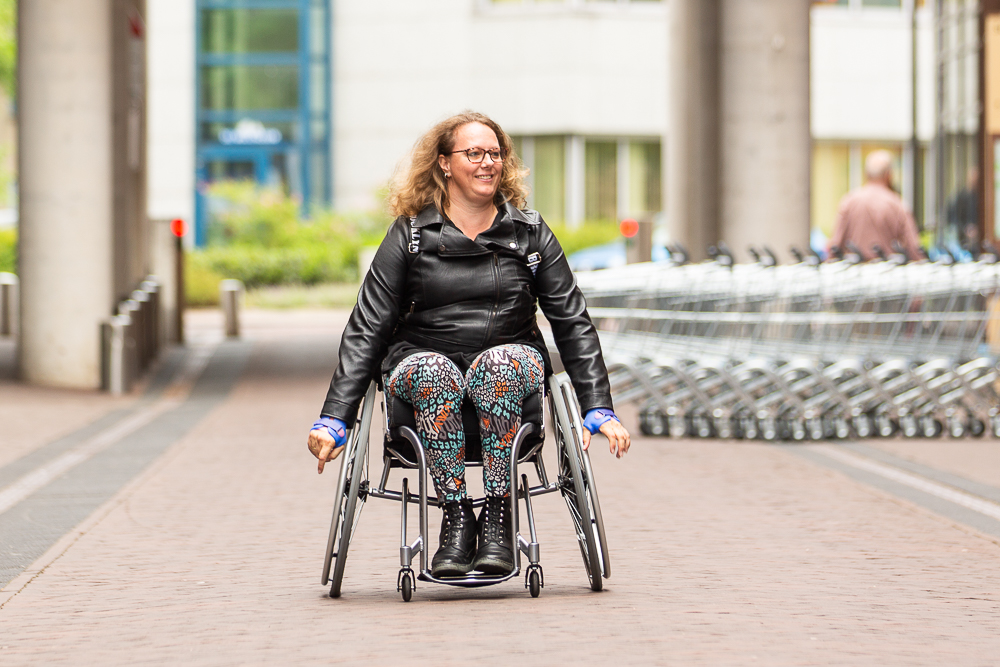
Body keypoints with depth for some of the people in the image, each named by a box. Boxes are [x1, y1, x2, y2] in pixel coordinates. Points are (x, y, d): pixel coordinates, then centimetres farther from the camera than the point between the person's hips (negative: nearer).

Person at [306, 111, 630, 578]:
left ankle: (497, 518, -34)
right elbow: (365, 330, 1)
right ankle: (456, 519, -32)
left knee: (500, 364, -36)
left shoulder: (530, 233, 10)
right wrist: (334, 420, -10)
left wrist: (599, 410, -1)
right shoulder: (409, 236, 5)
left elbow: (573, 322, 10)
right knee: (434, 373, -37)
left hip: (512, 361, 1)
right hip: (422, 360, 0)